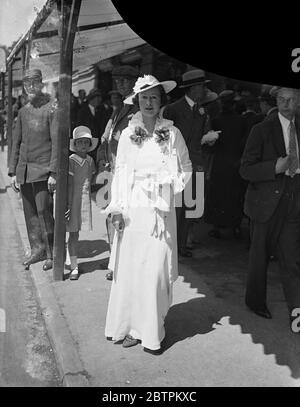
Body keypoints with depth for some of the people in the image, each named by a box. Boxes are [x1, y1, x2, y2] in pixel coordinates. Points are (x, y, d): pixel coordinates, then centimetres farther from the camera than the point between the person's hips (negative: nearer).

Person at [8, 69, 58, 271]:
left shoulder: (52, 109, -4)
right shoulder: (23, 111, 14)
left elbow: (56, 142, -10)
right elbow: (16, 143, 17)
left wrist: (53, 173, -16)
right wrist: (13, 172, 13)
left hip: (43, 169, -6)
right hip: (24, 170, 6)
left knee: (44, 210, -8)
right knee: (30, 212, 9)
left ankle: (52, 254, 5)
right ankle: (37, 249, 22)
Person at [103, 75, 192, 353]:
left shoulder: (172, 133, 1)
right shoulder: (128, 134, 4)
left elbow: (186, 170, 11)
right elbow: (119, 172, 4)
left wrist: (171, 188, -5)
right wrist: (117, 209, -2)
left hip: (160, 212, -1)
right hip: (132, 211, 1)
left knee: (155, 270, 0)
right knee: (129, 269, 3)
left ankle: (151, 332, 14)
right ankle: (130, 327, 17)